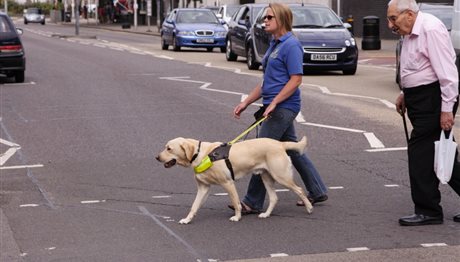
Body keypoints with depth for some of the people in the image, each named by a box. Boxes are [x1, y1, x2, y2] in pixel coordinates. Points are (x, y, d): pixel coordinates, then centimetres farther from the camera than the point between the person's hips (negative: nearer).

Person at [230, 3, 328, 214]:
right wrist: (246, 103, 15)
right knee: (293, 150, 15)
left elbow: (296, 79, -19)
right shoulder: (274, 45, 15)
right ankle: (317, 191, 25)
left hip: (283, 107, -10)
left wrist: (274, 102, -21)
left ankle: (253, 202, -1)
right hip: (276, 107, 10)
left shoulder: (291, 45, -13)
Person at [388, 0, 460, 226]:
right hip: (419, 100, 10)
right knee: (440, 156, 12)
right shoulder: (410, 34, 14)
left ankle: (428, 211, 1)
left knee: (420, 152, -7)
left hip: (433, 99, -10)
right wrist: (405, 93, 15)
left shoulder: (431, 29, -17)